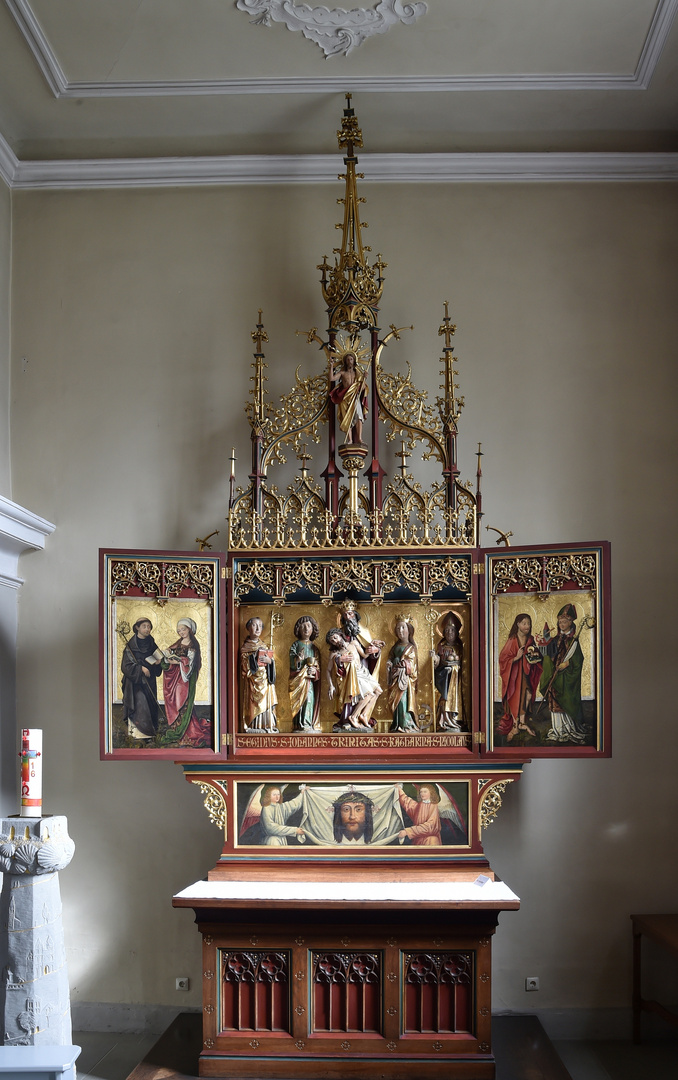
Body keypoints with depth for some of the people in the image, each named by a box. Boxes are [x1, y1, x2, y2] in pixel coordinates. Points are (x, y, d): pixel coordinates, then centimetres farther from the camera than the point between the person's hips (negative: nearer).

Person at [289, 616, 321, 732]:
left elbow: (318, 664, 12)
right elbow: (291, 662, -3)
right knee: (299, 698, -13)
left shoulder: (314, 647, 16)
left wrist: (314, 670, -8)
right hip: (298, 677, -2)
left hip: (310, 677, 2)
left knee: (309, 696, -11)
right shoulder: (295, 645, 8)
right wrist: (298, 660, -23)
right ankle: (300, 724, -13)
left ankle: (308, 723, -9)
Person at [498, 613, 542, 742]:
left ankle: (521, 722, 1)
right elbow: (503, 658, -10)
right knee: (515, 698, -3)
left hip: (526, 672, 4)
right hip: (514, 672, -4)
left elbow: (535, 654, 19)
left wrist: (535, 655, -4)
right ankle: (515, 726, 8)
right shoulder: (512, 640, -10)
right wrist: (516, 657, -23)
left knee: (528, 694, -13)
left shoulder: (530, 640, 5)